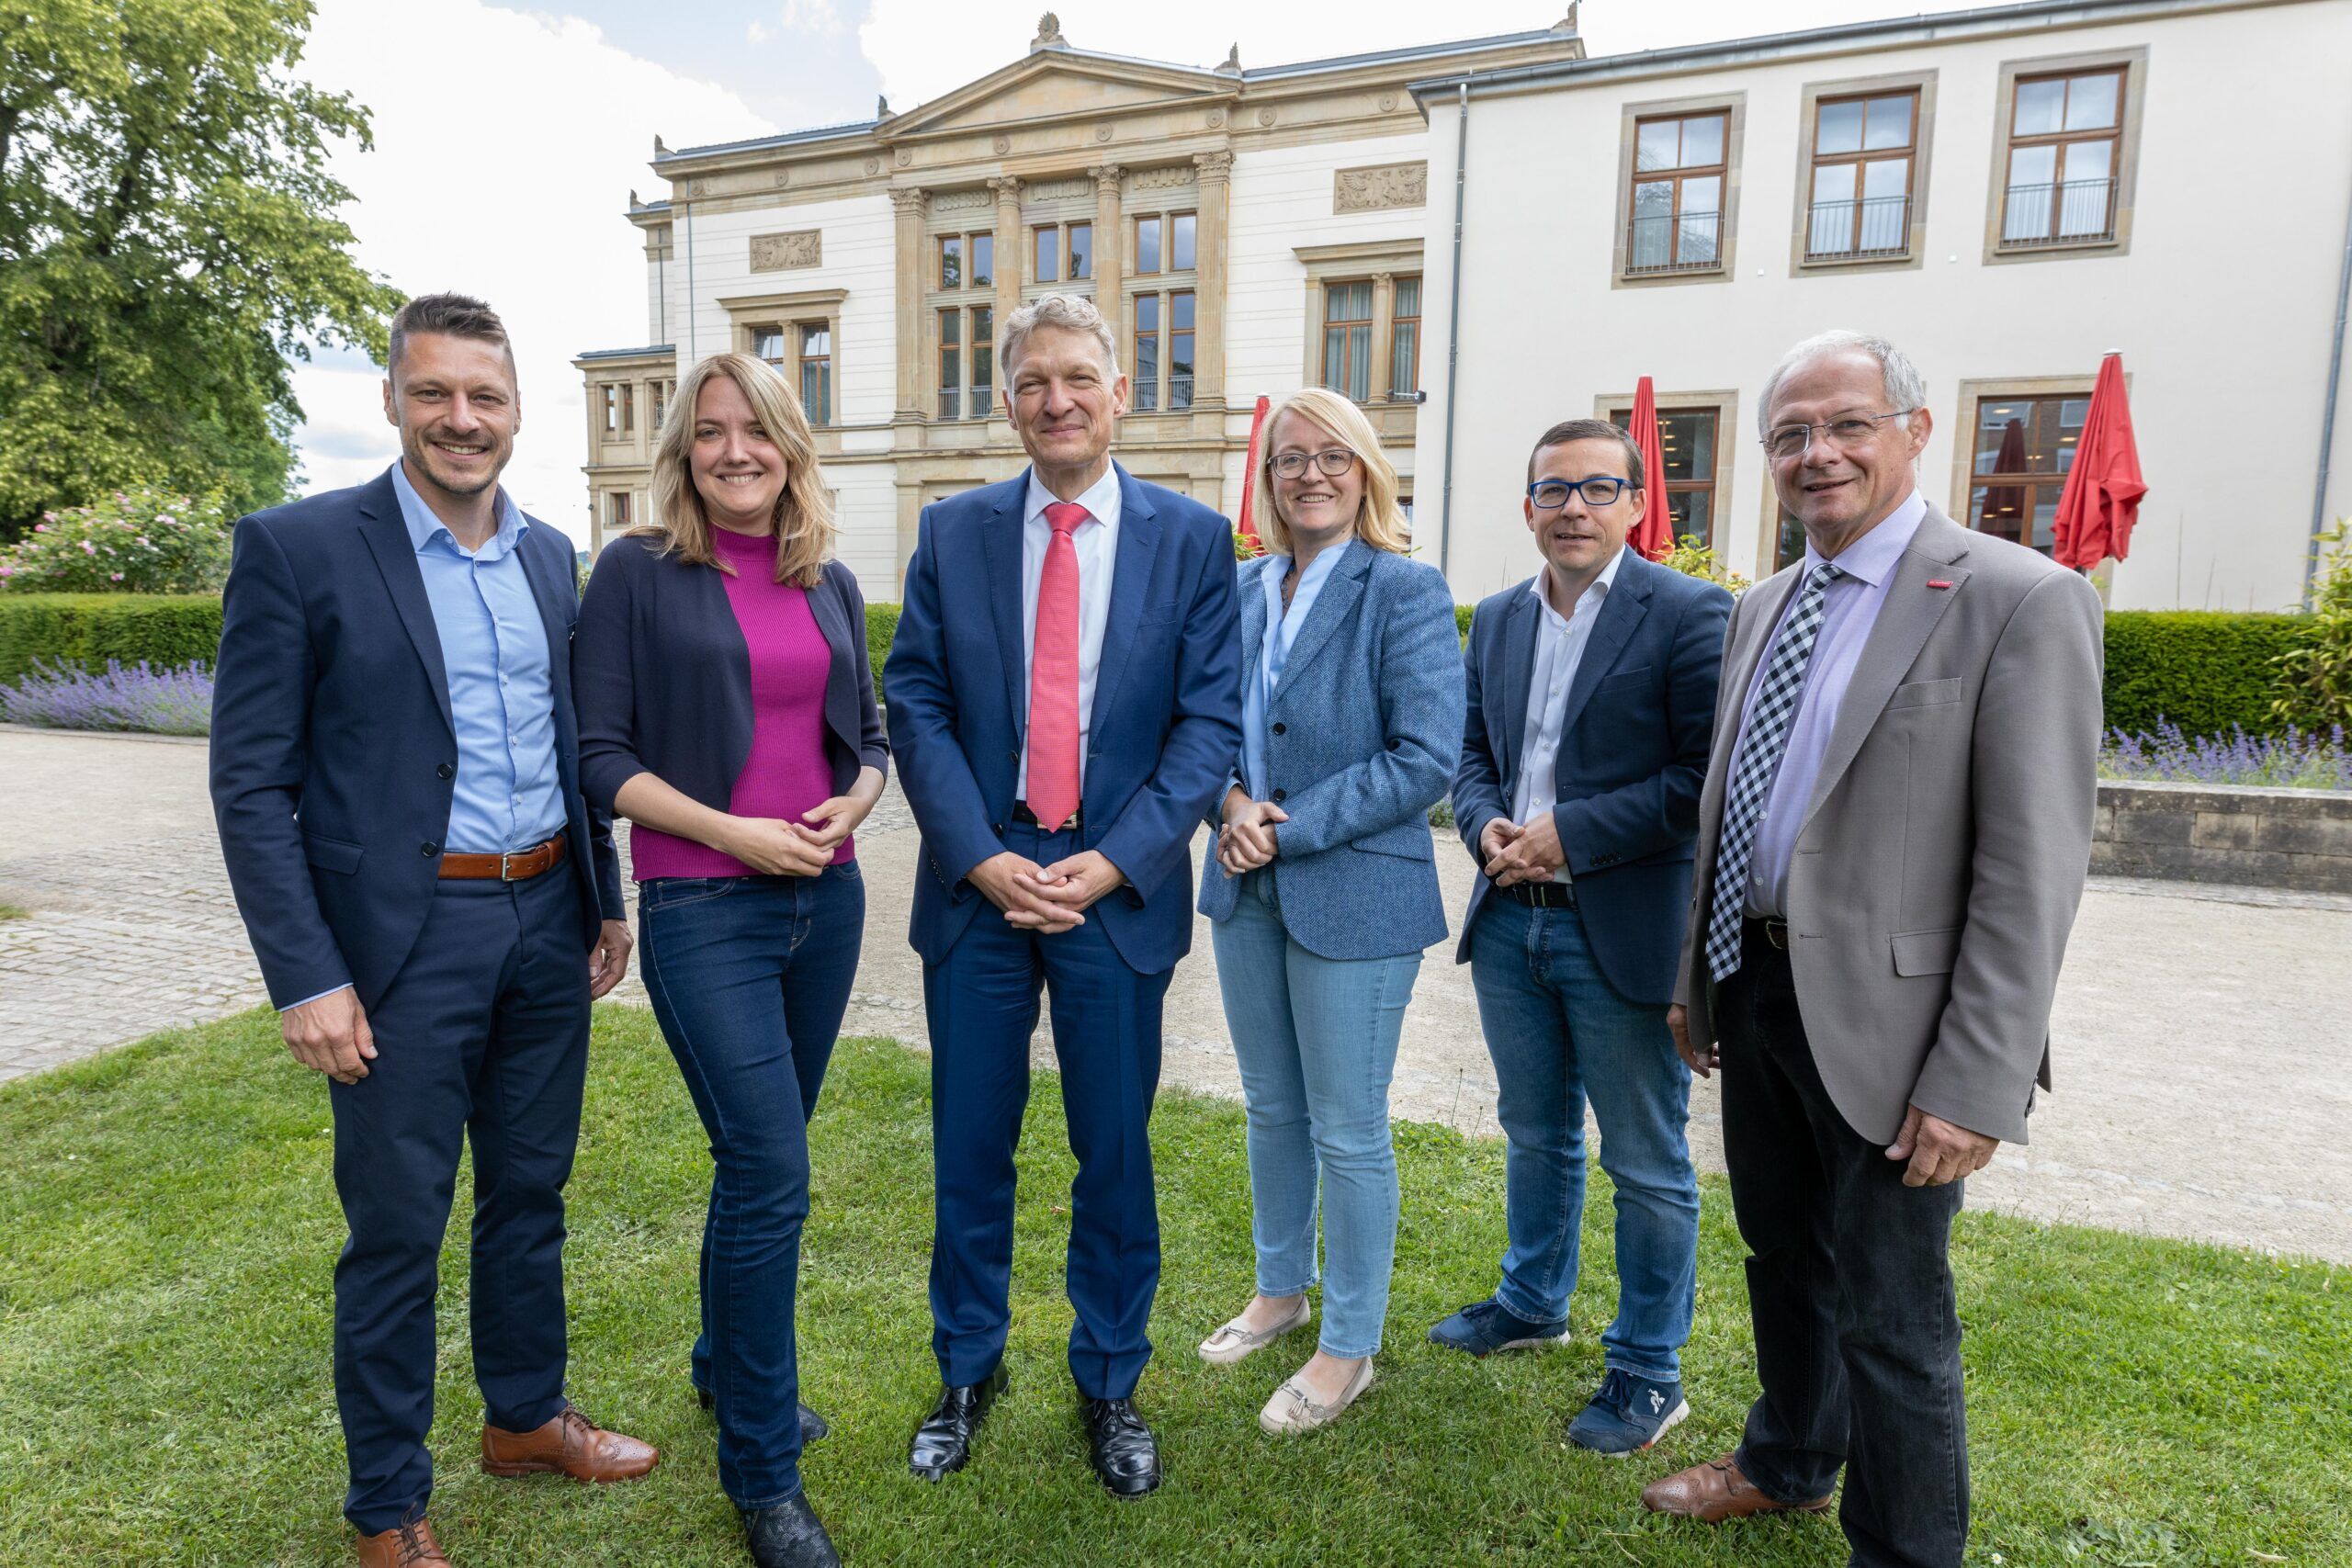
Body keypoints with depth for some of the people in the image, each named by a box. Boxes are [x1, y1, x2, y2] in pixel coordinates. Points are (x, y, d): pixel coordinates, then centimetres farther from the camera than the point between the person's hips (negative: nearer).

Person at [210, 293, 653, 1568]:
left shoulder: (548, 554, 8)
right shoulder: (296, 548, -8)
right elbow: (251, 782, -10)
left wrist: (606, 900, 13)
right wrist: (304, 976, -14)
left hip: (545, 924, 5)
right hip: (402, 938, -5)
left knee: (530, 1191, 19)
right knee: (397, 1228, 8)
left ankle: (525, 1417, 40)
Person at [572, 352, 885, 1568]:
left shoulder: (829, 583, 9)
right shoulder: (638, 571, -3)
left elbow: (868, 735, 15)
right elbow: (599, 752, -7)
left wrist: (853, 802, -6)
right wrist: (733, 831, -16)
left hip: (825, 899, 5)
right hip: (703, 909, -5)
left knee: (762, 1159, 16)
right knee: (771, 1173, -6)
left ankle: (727, 1366, 40)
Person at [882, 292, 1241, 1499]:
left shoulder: (1192, 538, 1)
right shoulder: (952, 531, 4)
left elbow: (1211, 718, -4)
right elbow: (915, 704, 0)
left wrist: (1112, 863, -13)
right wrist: (979, 856, -12)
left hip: (1118, 888, -1)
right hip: (979, 879, 1)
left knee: (1116, 1152, 11)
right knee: (969, 1149, 12)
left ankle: (1109, 1385, 32)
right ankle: (967, 1370, 35)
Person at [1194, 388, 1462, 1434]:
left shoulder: (1408, 592, -11)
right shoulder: (1239, 588, 6)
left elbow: (1426, 759, -17)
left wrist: (1287, 829, -17)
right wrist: (1230, 802, -9)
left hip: (1353, 897, -5)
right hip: (1247, 890, 6)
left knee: (1348, 1131, 6)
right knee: (1272, 1111, 20)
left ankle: (1350, 1347, 26)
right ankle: (1282, 1289, 42)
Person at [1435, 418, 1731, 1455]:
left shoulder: (1689, 615, -10)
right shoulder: (1496, 620, 9)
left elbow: (1708, 776, -15)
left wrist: (1569, 832, -18)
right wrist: (1488, 825, -6)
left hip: (1626, 931, -5)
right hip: (1510, 922, 6)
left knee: (1647, 1165, 9)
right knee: (1535, 1134, 23)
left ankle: (1647, 1370, 27)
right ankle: (1533, 1303, 44)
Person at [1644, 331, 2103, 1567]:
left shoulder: (2019, 602, -13)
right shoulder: (1762, 607, 10)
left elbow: (2032, 868, -17)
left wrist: (1978, 1085, -19)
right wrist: (1697, 980, 16)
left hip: (1882, 1021, -7)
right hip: (1756, 994, 7)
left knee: (1891, 1317, 7)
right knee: (1781, 1256, 23)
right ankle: (1787, 1463, 47)